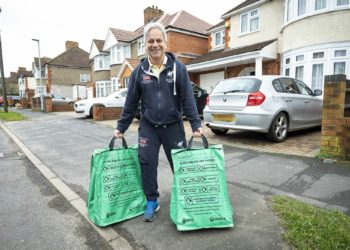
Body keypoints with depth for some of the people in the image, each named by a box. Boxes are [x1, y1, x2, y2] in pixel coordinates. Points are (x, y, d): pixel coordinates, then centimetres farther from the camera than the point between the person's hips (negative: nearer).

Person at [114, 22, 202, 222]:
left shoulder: (178, 68, -4)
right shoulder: (139, 71, 1)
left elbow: (188, 99, -6)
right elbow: (131, 102, 5)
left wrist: (196, 124, -12)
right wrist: (121, 127, 5)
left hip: (173, 125, -1)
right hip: (148, 126, 2)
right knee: (147, 164, 2)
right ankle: (152, 202, 22)